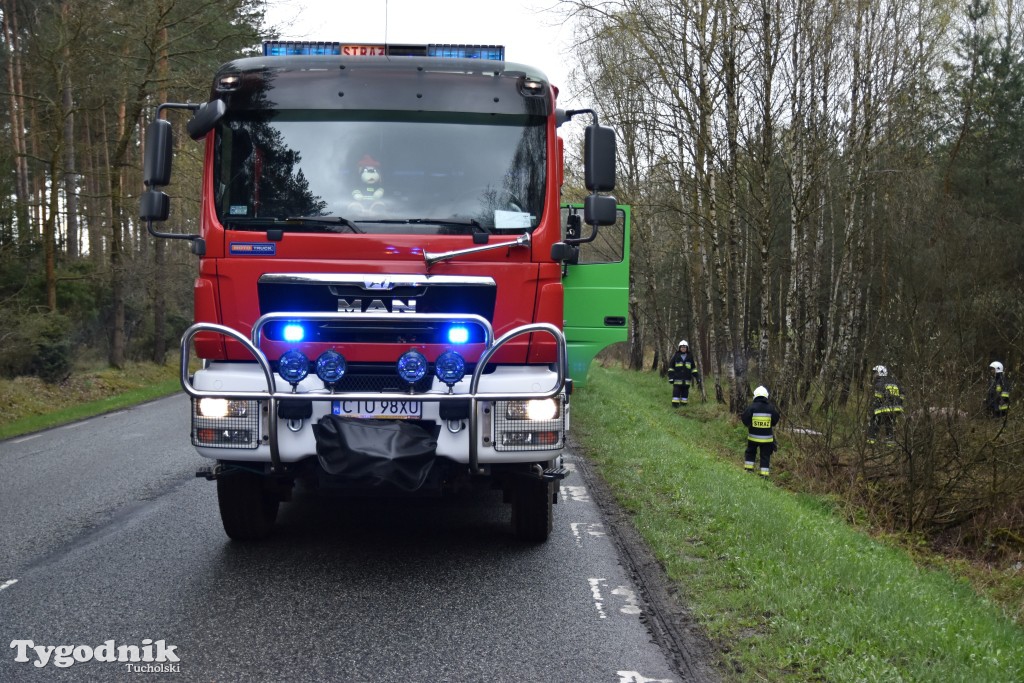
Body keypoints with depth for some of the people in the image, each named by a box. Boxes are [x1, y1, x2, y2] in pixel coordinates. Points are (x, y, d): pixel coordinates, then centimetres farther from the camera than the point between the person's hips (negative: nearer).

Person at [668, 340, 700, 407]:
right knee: (676, 391, -7)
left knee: (685, 391, 4)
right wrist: (670, 377, -4)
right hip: (677, 378, -3)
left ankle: (683, 404, 11)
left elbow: (693, 368, 16)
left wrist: (697, 377, 9)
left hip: (686, 379, 3)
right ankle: (675, 404, -5)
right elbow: (671, 367, 3)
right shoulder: (675, 356, 2)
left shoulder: (690, 356, 11)